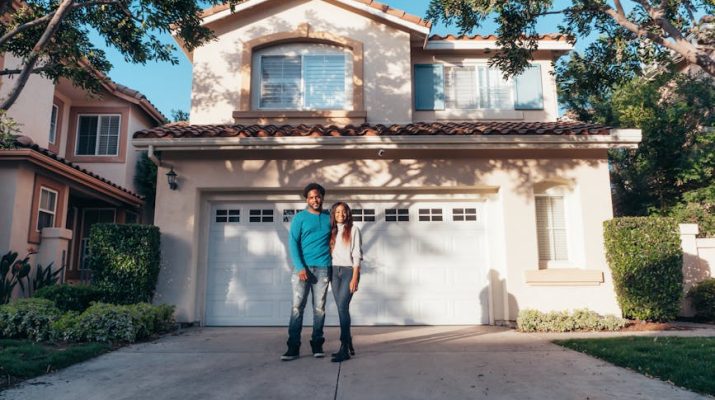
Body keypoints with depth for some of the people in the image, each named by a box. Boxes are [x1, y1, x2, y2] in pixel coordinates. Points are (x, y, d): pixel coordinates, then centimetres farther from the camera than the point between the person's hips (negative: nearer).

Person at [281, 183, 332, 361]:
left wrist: (334, 267, 4)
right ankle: (293, 347, 0)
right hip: (303, 267, -2)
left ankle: (317, 345, 13)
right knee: (297, 307, -4)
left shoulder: (329, 218, 12)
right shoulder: (300, 217, 4)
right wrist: (300, 267, -14)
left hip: (323, 269, 2)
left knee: (319, 308, 5)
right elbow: (293, 243, -3)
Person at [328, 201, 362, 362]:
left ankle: (344, 349, -14)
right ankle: (349, 346, 14)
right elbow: (329, 252, 12)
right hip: (335, 271, 5)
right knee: (342, 309, 5)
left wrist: (355, 277, -14)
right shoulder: (332, 231, 14)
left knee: (342, 307, -15)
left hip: (349, 271, -5)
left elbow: (357, 254, -6)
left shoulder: (353, 230, 0)